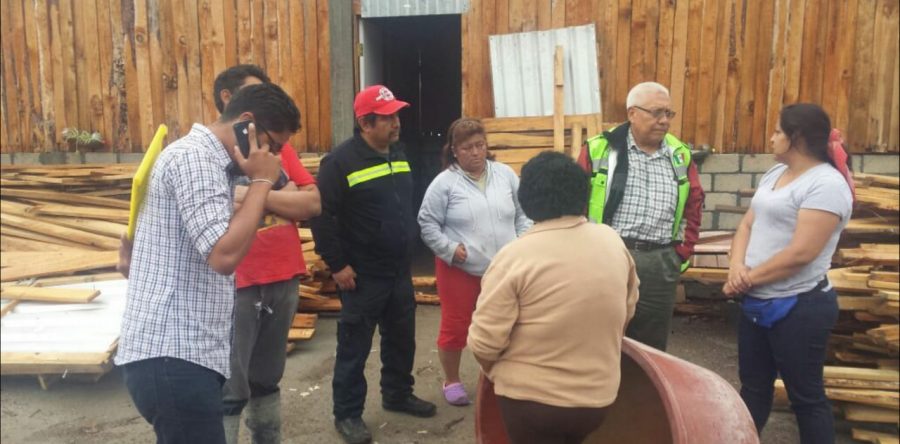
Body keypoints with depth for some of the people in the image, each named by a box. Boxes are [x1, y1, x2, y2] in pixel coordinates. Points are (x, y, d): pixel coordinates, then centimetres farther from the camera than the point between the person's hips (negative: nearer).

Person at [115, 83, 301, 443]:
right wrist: (261, 182, -15)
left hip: (179, 351, 10)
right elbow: (224, 255, -23)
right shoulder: (194, 157, -15)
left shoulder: (207, 160, 17)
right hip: (173, 356, -10)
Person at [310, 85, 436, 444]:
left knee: (402, 339, 18)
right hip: (362, 275, -7)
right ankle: (347, 414, 18)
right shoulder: (341, 161, -15)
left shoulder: (398, 155, 9)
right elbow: (322, 216, -17)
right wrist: (336, 264, -18)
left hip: (399, 270, 7)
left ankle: (398, 395, 37)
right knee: (355, 346, 3)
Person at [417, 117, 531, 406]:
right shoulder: (444, 183, -8)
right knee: (455, 326, 7)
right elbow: (427, 223, -6)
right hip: (459, 269, -3)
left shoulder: (506, 175, 4)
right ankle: (451, 381, 28)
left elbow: (523, 214, 10)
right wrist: (449, 249, -14)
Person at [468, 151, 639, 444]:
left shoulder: (515, 255, -19)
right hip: (597, 393, 5)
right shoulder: (613, 242, -2)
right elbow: (627, 310, 12)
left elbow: (484, 341, -18)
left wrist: (496, 370, 3)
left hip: (531, 398, -5)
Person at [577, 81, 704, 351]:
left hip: (660, 264, 4)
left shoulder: (680, 155, 9)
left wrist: (684, 252, 10)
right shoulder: (600, 149, -3)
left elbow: (693, 205, 17)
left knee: (652, 348, 13)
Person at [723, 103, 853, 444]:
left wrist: (749, 277, -13)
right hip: (757, 303, 8)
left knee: (805, 396, 6)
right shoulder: (775, 174, 11)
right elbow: (747, 225, 9)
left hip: (799, 307, -8)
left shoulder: (826, 184, -17)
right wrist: (737, 267, -10)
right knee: (753, 386, 19)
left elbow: (801, 253, -23)